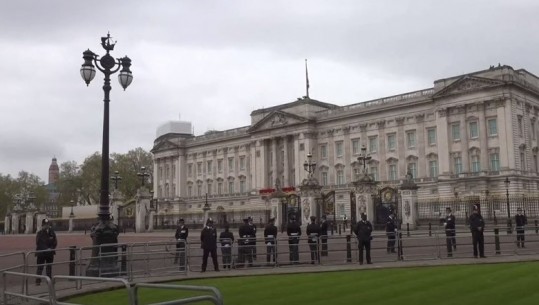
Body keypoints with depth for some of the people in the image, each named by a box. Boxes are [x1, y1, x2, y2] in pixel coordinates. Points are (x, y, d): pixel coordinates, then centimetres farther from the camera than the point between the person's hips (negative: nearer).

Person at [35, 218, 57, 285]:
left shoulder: (52, 232, 6)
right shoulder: (39, 233, -4)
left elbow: (55, 242, 7)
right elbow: (38, 243, -11)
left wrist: (51, 248, -9)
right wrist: (46, 249, -18)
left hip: (50, 253, 3)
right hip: (41, 252, -3)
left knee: (49, 267, 7)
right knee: (40, 267, -1)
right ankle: (38, 281, 3)